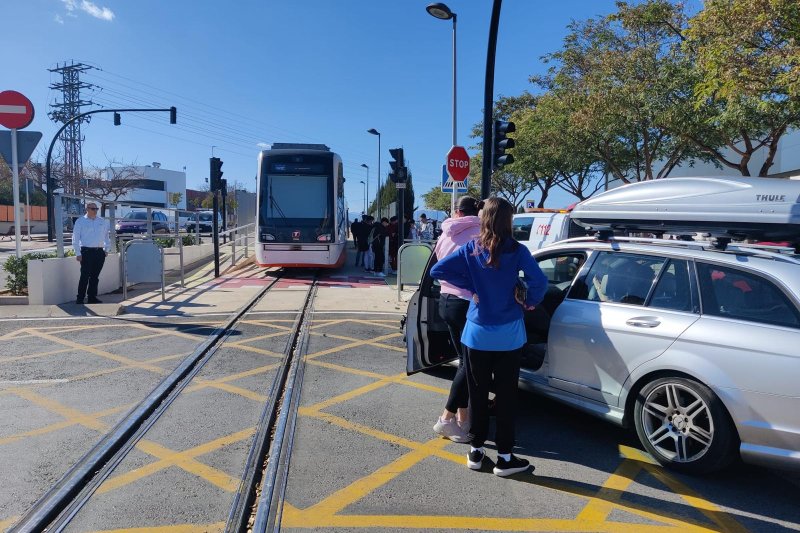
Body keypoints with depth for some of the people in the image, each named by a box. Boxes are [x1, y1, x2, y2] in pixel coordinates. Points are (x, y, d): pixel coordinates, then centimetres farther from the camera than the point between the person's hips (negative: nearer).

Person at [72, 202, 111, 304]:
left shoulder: (103, 222, 13)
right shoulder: (80, 221, 1)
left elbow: (106, 236, 20)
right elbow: (75, 238, -1)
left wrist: (106, 249, 13)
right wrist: (78, 253, -6)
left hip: (100, 252, 4)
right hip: (86, 251, -4)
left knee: (95, 276, 10)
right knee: (85, 276, -7)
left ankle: (92, 297, 18)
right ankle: (80, 299, -1)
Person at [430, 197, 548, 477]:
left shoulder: (471, 249, -3)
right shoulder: (517, 251, -8)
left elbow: (437, 270, -10)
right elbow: (539, 281, -18)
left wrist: (471, 286, -3)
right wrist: (530, 302, 2)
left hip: (477, 333, 2)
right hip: (509, 335, -1)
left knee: (477, 393, 13)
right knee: (506, 395, 7)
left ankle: (476, 450, 24)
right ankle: (504, 457, 15)